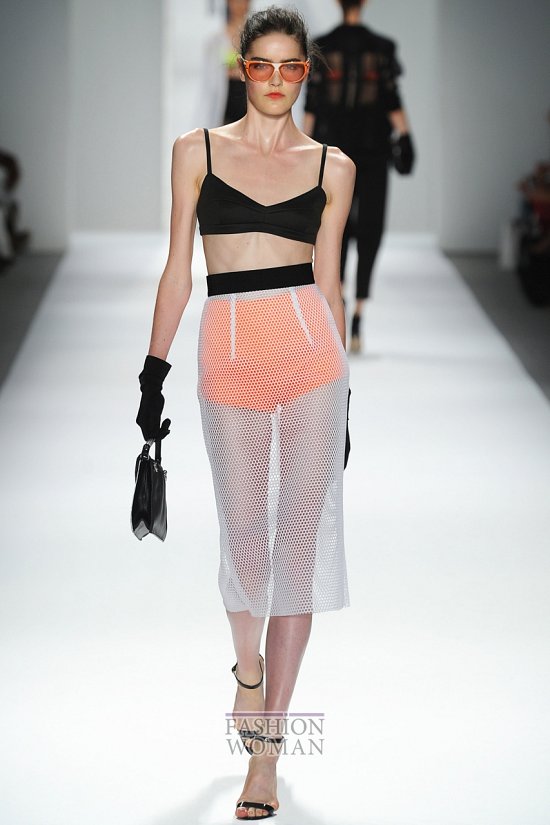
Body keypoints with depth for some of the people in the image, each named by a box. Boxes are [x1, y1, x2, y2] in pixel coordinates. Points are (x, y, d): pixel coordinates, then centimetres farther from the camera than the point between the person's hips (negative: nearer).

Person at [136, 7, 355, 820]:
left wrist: (344, 388, 11)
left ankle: (266, 746, 2)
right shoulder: (197, 150, 9)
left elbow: (329, 280, 11)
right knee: (243, 529, 3)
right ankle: (248, 668, 36)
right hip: (228, 351, 0)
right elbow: (178, 269, 9)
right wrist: (154, 370, 4)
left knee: (300, 532, -3)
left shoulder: (332, 166, 9)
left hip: (309, 343, 0)